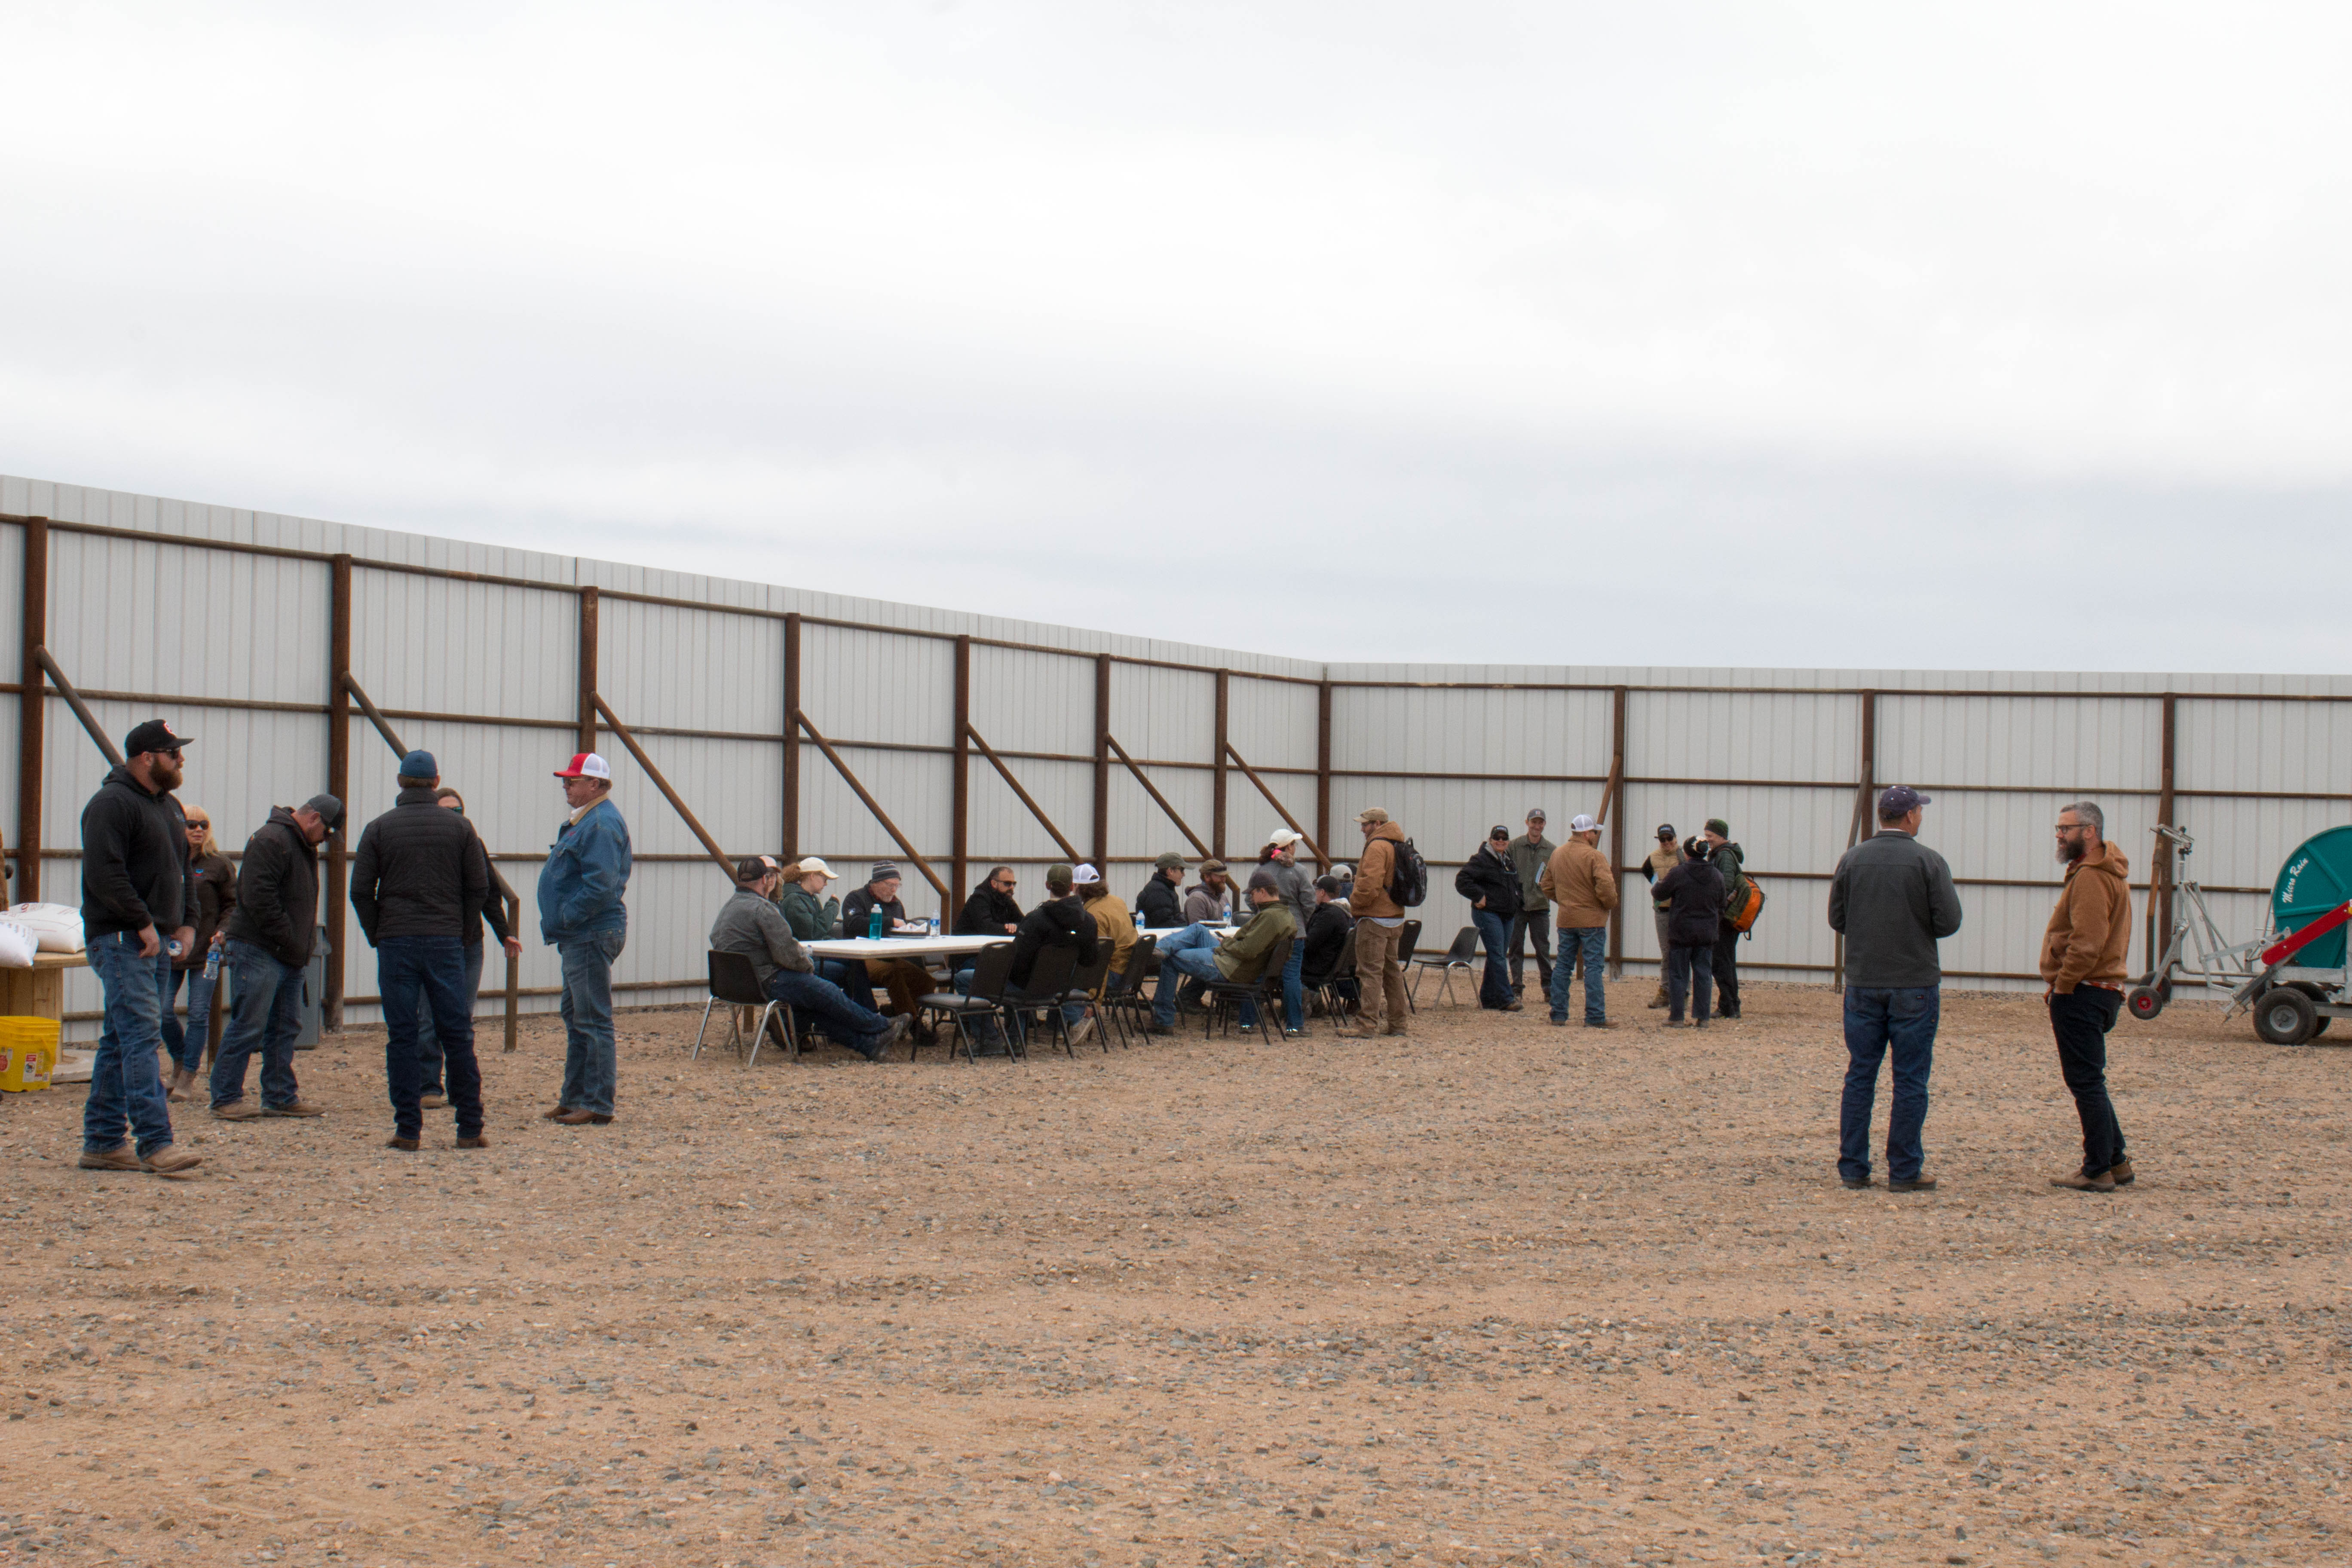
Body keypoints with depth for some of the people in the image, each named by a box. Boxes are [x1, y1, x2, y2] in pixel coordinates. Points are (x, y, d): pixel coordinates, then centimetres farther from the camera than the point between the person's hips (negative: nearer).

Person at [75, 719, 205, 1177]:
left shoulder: (169, 807, 18)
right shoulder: (112, 804, -11)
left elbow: (182, 869, 26)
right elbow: (104, 873, -19)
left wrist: (186, 922, 13)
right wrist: (143, 923, -19)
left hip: (156, 942, 9)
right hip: (119, 941, -9)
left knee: (120, 1041, 11)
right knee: (141, 1036, -15)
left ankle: (102, 1142, 14)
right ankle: (155, 1143, -20)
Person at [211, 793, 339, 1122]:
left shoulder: (304, 847, 19)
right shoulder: (271, 840, -13)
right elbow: (258, 897, -21)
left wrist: (303, 946, 12)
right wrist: (290, 941, -18)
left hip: (289, 956, 10)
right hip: (258, 951, -10)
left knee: (285, 1028, 12)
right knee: (248, 1027, -8)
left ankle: (281, 1097, 18)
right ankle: (225, 1098, -2)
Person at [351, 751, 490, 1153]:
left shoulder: (379, 829, 2)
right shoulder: (459, 826, 4)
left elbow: (360, 891, -1)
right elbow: (479, 888, 3)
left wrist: (378, 936, 9)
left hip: (395, 943, -1)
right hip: (446, 942, 1)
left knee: (401, 1037, 2)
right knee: (458, 1036, 5)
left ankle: (408, 1130, 0)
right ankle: (470, 1129, 5)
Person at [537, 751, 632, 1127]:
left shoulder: (602, 824, -17)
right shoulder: (584, 820, 18)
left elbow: (600, 885, -26)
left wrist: (566, 917, -19)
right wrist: (560, 925, 14)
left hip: (592, 936, -11)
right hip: (580, 937, 11)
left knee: (592, 1020, -8)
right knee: (576, 1017, 16)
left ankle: (598, 1105, -6)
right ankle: (575, 1097, 24)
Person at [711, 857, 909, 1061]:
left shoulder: (729, 905, 14)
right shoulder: (761, 908, -20)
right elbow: (787, 953, -22)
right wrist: (808, 964, 0)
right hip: (767, 982, -10)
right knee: (828, 994, 3)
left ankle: (869, 1044, 14)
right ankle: (883, 1027, 17)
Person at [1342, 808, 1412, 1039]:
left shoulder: (1377, 847, -15)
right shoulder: (1397, 845, 16)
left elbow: (1370, 884, -25)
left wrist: (1354, 903, -8)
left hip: (1375, 919, -10)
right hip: (1395, 917, 10)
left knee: (1370, 971, -10)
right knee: (1392, 969, 16)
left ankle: (1366, 1025, -12)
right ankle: (1396, 1023, 20)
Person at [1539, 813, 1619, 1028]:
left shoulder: (1557, 854, 9)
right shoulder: (1594, 856, -14)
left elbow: (1547, 886, 16)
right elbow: (1606, 888, -22)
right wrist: (1611, 904, -4)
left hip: (1565, 920, 6)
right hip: (1592, 919, -6)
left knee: (1563, 966, 11)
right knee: (1593, 968, -3)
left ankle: (1558, 1014, 12)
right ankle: (1595, 1017, -6)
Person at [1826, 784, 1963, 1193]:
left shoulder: (1851, 860, 0)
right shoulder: (1929, 861, -9)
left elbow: (1837, 920, 4)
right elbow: (1949, 922, -10)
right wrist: (1919, 928, 10)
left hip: (1862, 983, 3)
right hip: (1915, 985, -3)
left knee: (1859, 1077, 10)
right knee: (1910, 1080, 3)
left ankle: (1852, 1168, 11)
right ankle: (1904, 1172, 3)